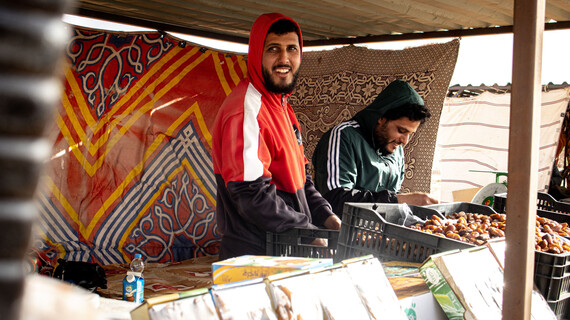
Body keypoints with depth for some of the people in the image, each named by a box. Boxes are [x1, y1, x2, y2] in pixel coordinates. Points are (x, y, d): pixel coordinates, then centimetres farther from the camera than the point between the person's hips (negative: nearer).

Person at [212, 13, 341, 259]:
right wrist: (310, 233, -17)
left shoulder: (281, 107, 15)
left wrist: (328, 218, 3)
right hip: (252, 255, -9)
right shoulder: (246, 110, -17)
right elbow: (252, 195, -23)